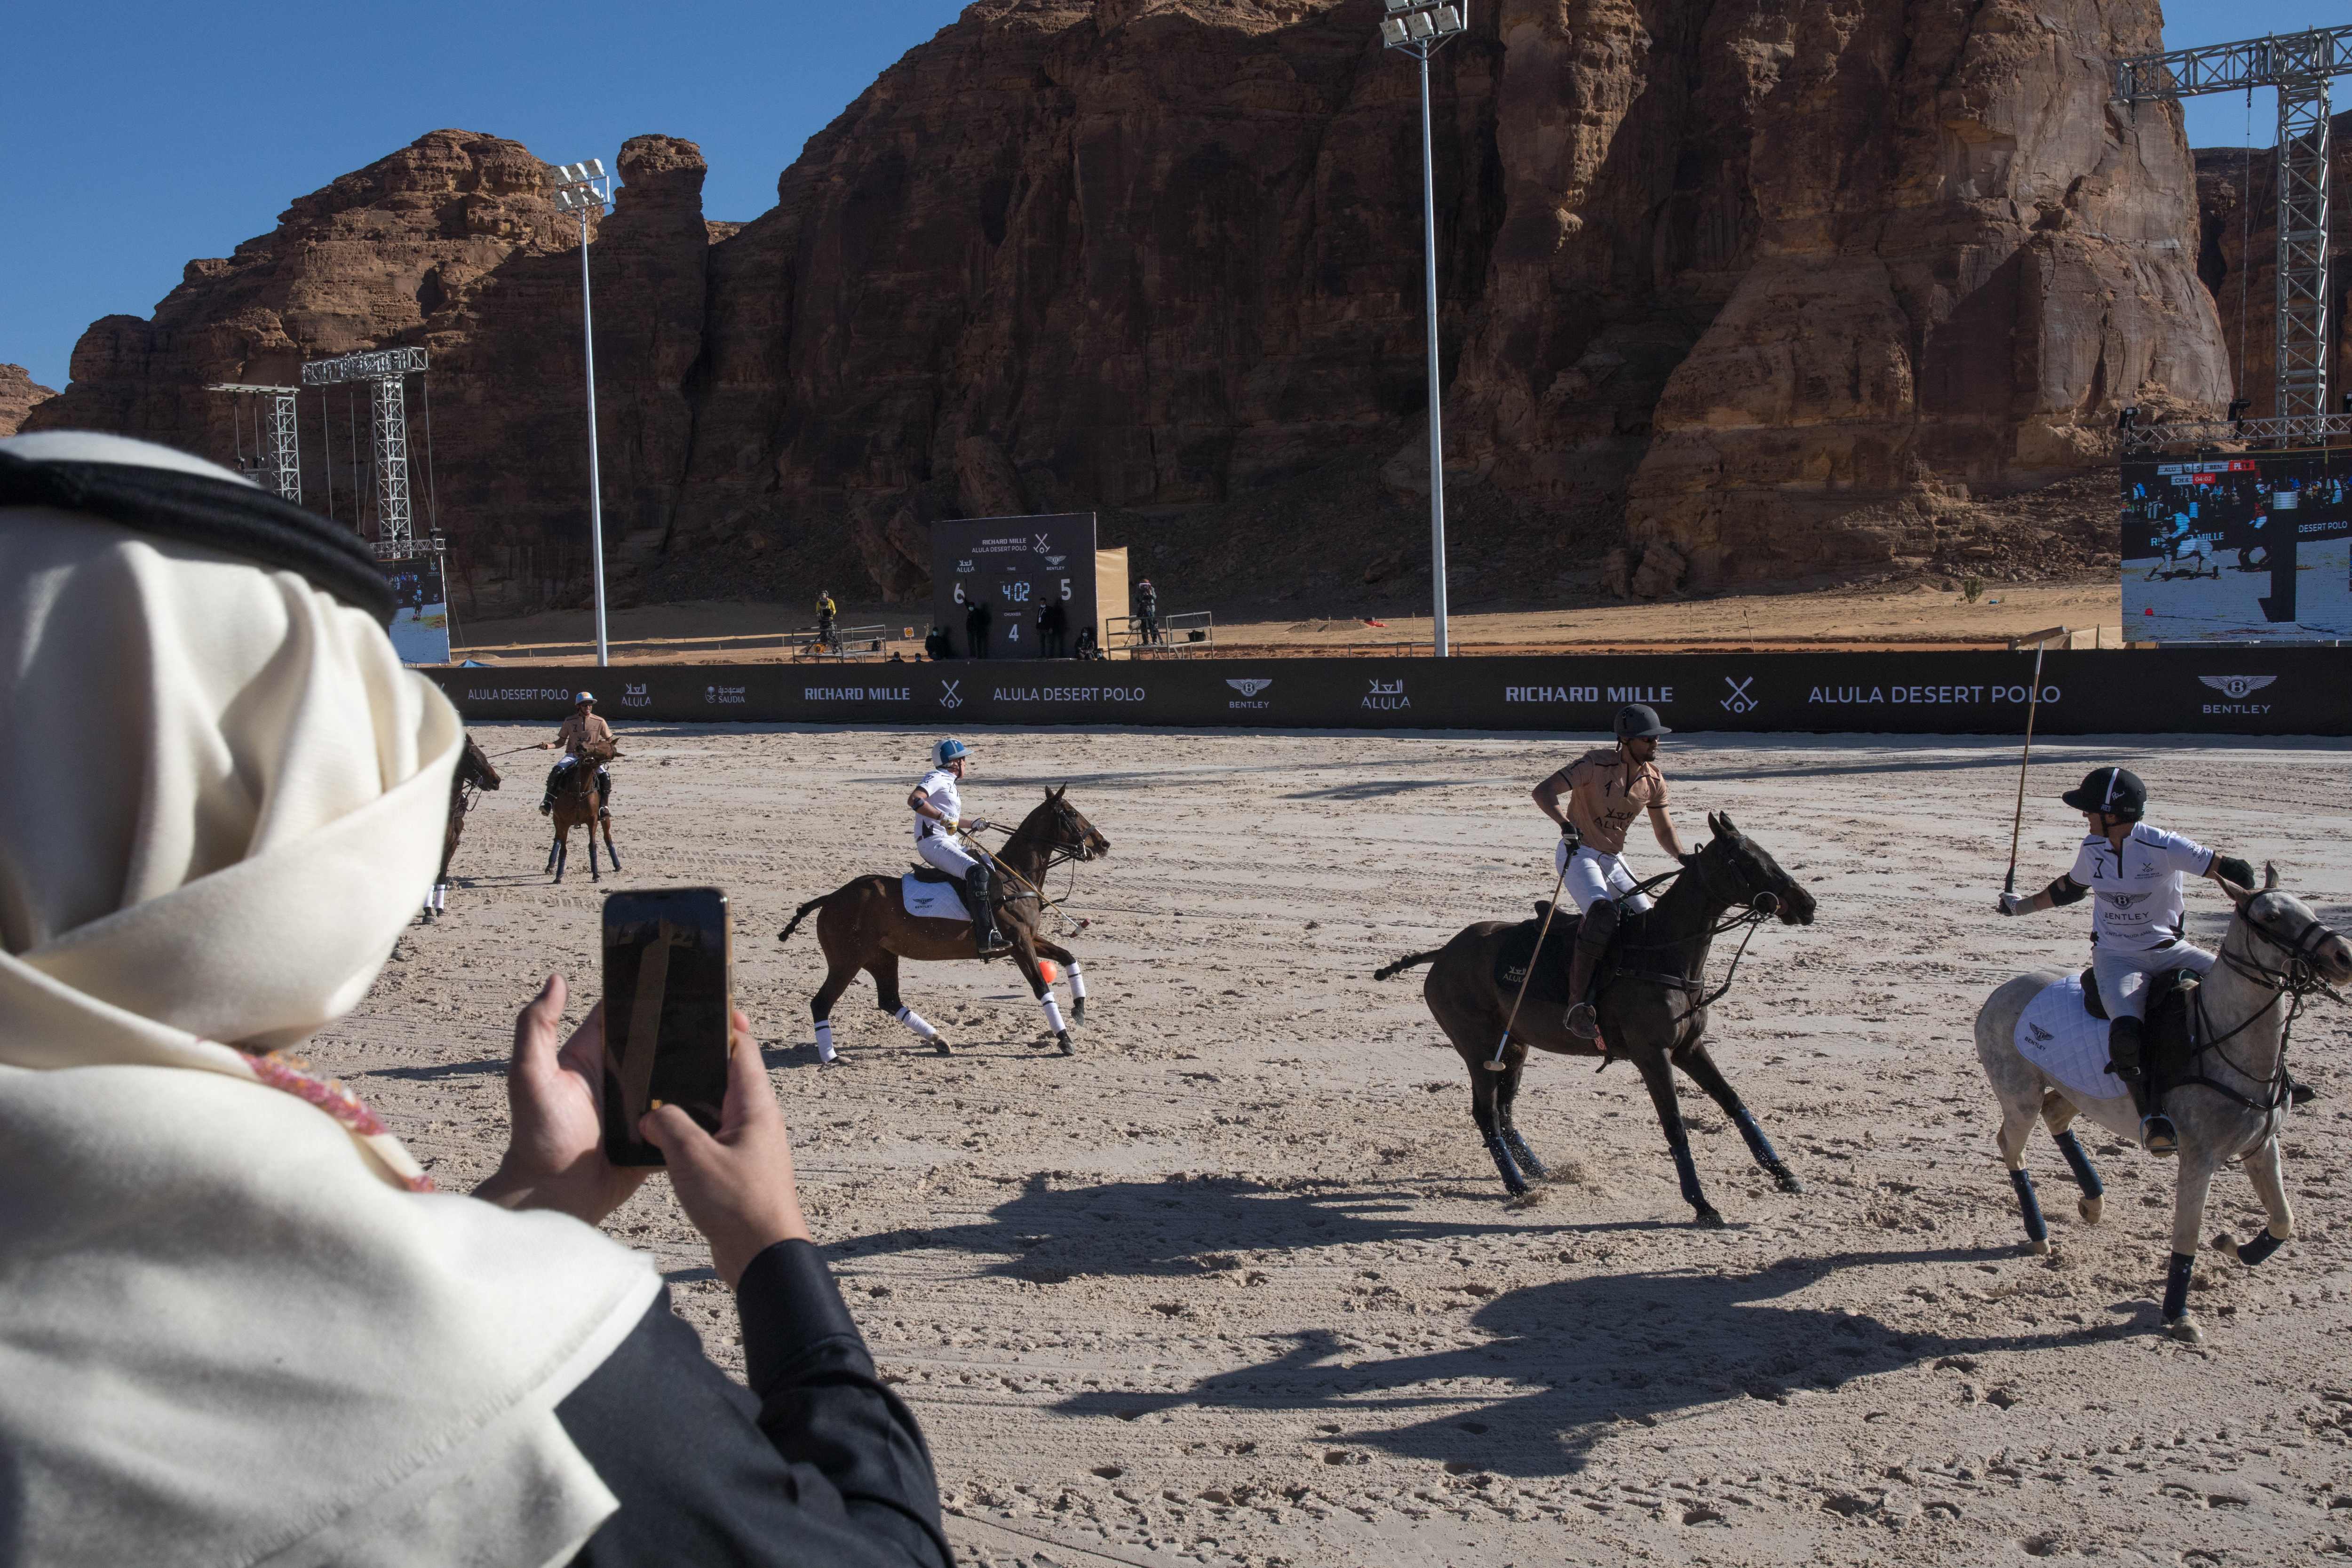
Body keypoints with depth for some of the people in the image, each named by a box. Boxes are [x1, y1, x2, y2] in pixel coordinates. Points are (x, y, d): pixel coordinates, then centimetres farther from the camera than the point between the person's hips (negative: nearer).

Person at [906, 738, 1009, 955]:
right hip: (932, 842, -11)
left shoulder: (950, 783, 25)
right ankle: (986, 938, -36)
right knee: (977, 872, -29)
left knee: (990, 867, 12)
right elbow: (914, 800, -23)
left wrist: (973, 825, 27)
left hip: (950, 843, 11)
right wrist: (943, 818, -27)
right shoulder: (937, 778, -5)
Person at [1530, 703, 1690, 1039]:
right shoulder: (1597, 764, -18)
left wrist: (1684, 857, -9)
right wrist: (1565, 822, -41)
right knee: (1602, 915, -31)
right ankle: (1577, 1007, -33)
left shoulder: (1654, 779, 2)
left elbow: (1664, 830, 11)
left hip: (1614, 859, 8)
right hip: (1577, 853, -7)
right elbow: (1543, 792, -23)